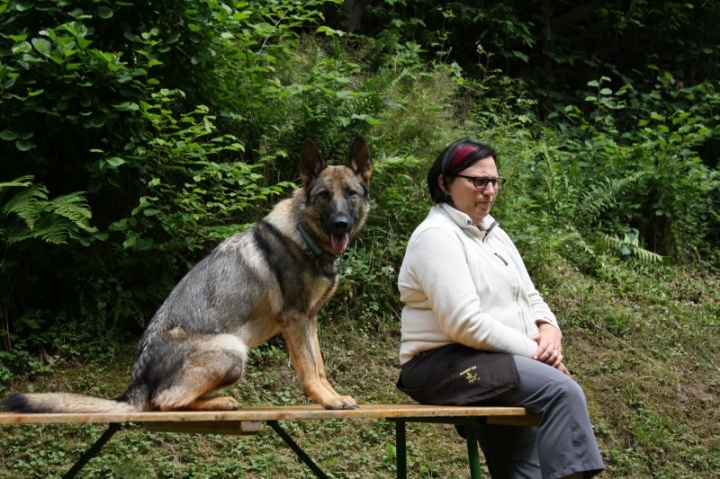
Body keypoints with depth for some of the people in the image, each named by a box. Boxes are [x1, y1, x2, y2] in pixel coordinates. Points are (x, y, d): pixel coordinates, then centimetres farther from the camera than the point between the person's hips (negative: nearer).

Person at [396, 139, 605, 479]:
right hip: (446, 365, -9)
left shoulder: (493, 233, 16)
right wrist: (532, 350, -17)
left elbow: (529, 298, 17)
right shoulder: (436, 236, -13)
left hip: (495, 364, 9)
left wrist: (548, 330, -6)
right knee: (561, 390, -26)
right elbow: (465, 323, -22)